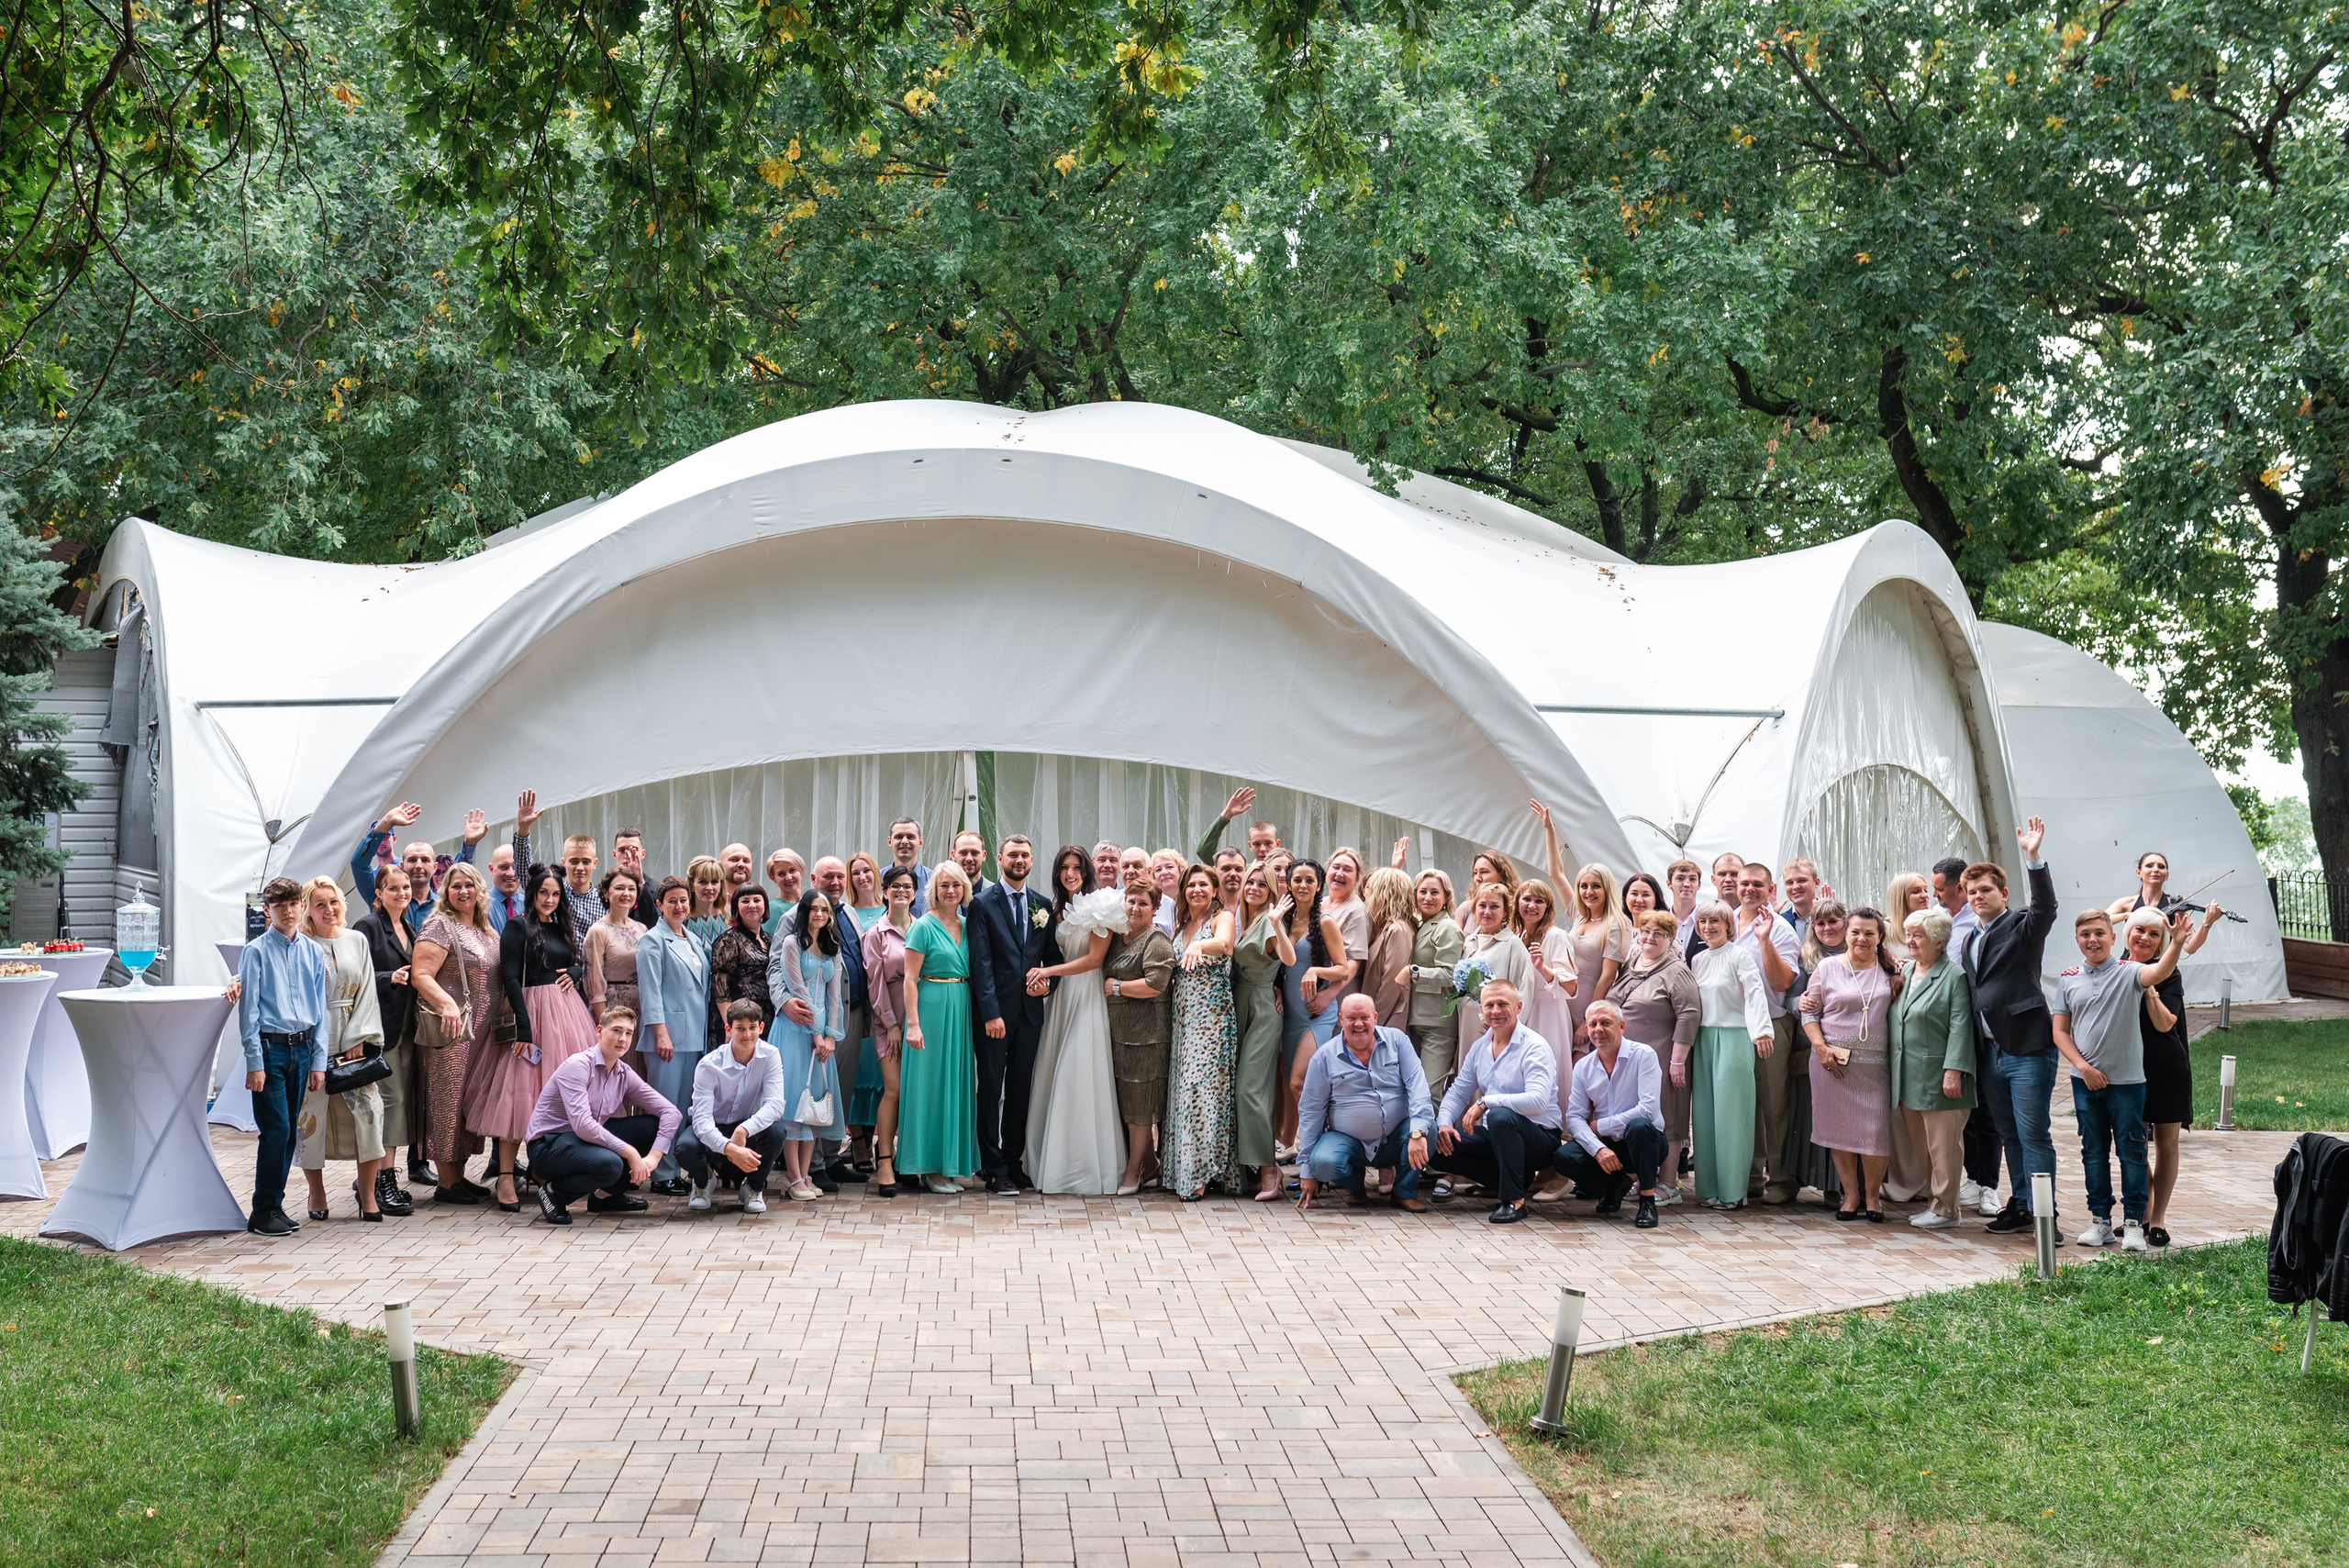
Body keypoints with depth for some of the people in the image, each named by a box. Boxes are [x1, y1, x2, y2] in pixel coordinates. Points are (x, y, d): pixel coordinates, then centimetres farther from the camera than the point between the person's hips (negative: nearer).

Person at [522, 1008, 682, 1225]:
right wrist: (630, 1153, -26)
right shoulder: (578, 1065, -17)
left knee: (653, 1125, -5)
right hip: (548, 1146, -7)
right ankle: (554, 1193, -7)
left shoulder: (625, 1074, 4)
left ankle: (608, 1195, 8)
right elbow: (582, 1125, -27)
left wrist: (653, 1157, -15)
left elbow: (671, 1112, 1)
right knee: (609, 1163, -36)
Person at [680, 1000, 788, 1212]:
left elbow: (775, 1104, -27)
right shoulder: (709, 1065, -22)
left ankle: (754, 1187, -1)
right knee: (686, 1148, -34)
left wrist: (743, 1131, -44)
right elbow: (701, 1119, -30)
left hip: (749, 1130, 1)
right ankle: (703, 1181, 7)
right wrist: (730, 1148, -48)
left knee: (776, 1130, -32)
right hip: (712, 1130, -1)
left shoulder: (769, 1055, -16)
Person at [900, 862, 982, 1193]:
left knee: (957, 1084, 10)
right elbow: (910, 979, -10)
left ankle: (951, 1162, 17)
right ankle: (929, 1166, 4)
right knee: (931, 1083, -2)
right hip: (932, 1010, -6)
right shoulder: (924, 927, -7)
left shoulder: (967, 926, 11)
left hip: (961, 1012, 7)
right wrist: (913, 1024, -17)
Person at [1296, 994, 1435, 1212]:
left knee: (1428, 1127, -29)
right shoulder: (1324, 1057, 2)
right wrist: (1306, 1170, 1)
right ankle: (1354, 1183, 7)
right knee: (1323, 1162, -31)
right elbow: (1310, 1112, 4)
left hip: (1396, 1139, 1)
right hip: (1348, 1140, -1)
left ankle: (1405, 1192, -2)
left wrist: (1418, 1132, -26)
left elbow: (1417, 1084, -9)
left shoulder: (1397, 1040, 3)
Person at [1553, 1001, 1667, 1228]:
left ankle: (1647, 1201, -19)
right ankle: (1615, 1184, 8)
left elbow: (1649, 1109, -21)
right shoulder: (1583, 1066, 4)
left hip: (1643, 1141, -4)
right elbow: (1574, 1117, -3)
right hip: (1604, 1144, 4)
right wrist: (1598, 1149, -23)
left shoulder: (1643, 1055, -11)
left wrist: (1599, 1126, -14)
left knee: (1638, 1125, -38)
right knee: (1562, 1158, -22)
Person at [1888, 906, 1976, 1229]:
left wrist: (1953, 1071, -18)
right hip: (1909, 1079, 7)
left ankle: (1945, 1209, 6)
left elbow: (1960, 1027, -13)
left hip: (1938, 1079, -7)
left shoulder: (1954, 976, -8)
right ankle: (1932, 1201, 21)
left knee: (1943, 1145, -1)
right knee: (1922, 1144, 12)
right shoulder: (1906, 973, 16)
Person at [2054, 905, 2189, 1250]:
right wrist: (2084, 1067, -6)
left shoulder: (2128, 972, -6)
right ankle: (2100, 1219, 21)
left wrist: (2177, 943, -46)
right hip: (2085, 1080, 3)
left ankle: (2133, 1222, 10)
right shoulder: (2069, 981, 4)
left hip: (2127, 1079, -3)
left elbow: (2159, 973, -28)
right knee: (2093, 1150, 11)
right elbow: (2060, 1031, 6)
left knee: (2131, 1150, 2)